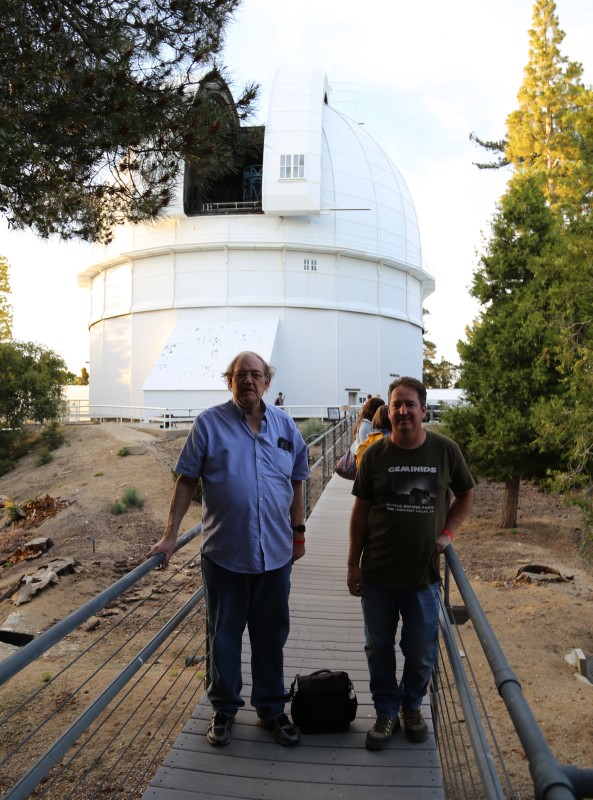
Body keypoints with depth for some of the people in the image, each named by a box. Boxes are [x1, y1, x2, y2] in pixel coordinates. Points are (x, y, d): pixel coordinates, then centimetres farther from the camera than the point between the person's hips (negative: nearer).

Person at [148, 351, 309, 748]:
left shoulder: (285, 425, 4)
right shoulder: (210, 423, -6)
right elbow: (187, 481, -4)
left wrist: (298, 531, 13)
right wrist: (170, 535, -7)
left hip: (275, 552, 3)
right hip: (224, 552, -2)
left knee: (272, 636, 16)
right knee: (224, 636, 13)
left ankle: (271, 708, 34)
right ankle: (225, 709, 33)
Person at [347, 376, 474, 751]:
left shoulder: (445, 450, -6)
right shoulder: (375, 454, -5)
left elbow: (466, 495, 10)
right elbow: (361, 510, 0)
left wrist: (447, 532, -4)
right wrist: (354, 563, 0)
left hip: (423, 574, 0)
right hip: (378, 573, 0)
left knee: (422, 652, 14)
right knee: (379, 648, 14)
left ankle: (412, 705, 41)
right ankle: (386, 712, 35)